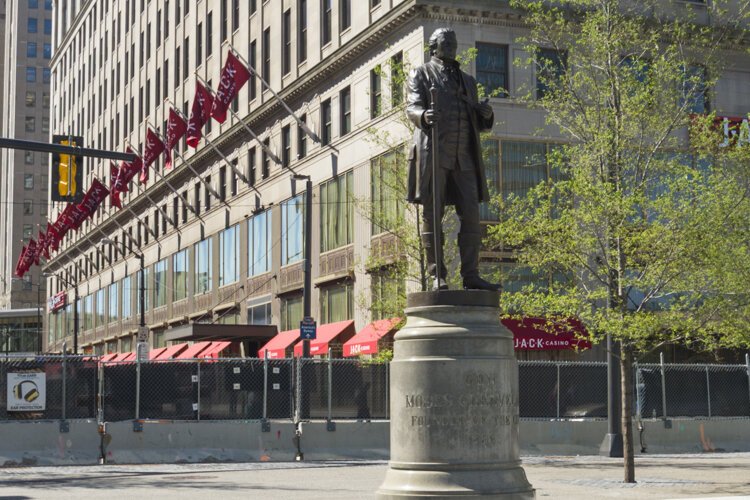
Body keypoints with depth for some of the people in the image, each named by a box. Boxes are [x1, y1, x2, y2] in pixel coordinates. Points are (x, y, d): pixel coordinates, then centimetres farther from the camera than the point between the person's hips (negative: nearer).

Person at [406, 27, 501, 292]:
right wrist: (423, 116, -28)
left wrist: (486, 114, -3)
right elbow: (412, 107, -3)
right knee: (433, 215, -5)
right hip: (433, 152, -4)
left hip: (463, 156, 4)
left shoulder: (467, 80, 26)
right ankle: (437, 277, -4)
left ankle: (471, 277, -5)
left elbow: (478, 123, 22)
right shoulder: (420, 74, 13)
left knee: (471, 215, -5)